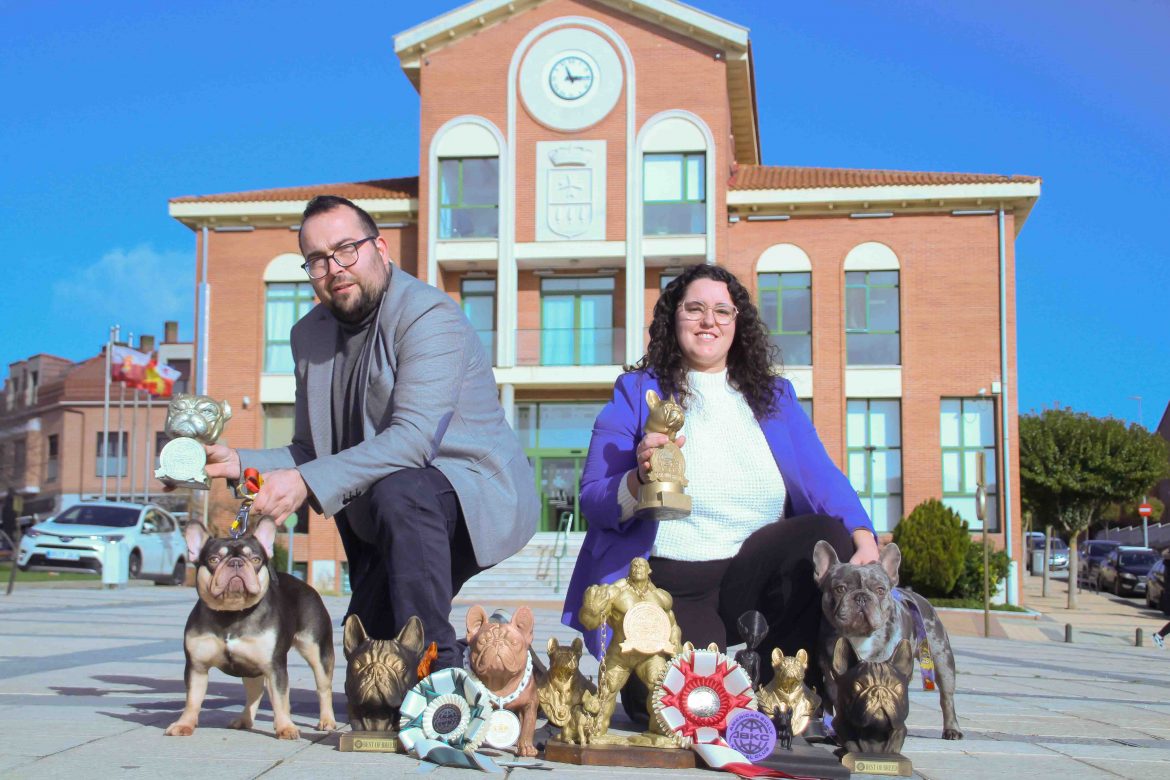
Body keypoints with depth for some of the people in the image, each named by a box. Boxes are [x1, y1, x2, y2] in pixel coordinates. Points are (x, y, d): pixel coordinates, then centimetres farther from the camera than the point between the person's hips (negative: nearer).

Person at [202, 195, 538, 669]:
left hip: (476, 494, -8)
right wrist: (239, 463, -9)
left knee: (398, 491, -38)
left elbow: (413, 439, -30)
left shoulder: (430, 315, -17)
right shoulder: (310, 335, 8)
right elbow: (310, 453, 10)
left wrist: (308, 483, -36)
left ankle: (438, 663, -27)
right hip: (381, 524, 8)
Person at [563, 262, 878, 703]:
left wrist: (864, 541, -14)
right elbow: (593, 502, 0)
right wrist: (639, 481, -22)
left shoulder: (773, 397, 16)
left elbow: (822, 479, 4)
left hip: (752, 576, 4)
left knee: (829, 538, -25)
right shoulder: (637, 393, 5)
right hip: (672, 588, -3)